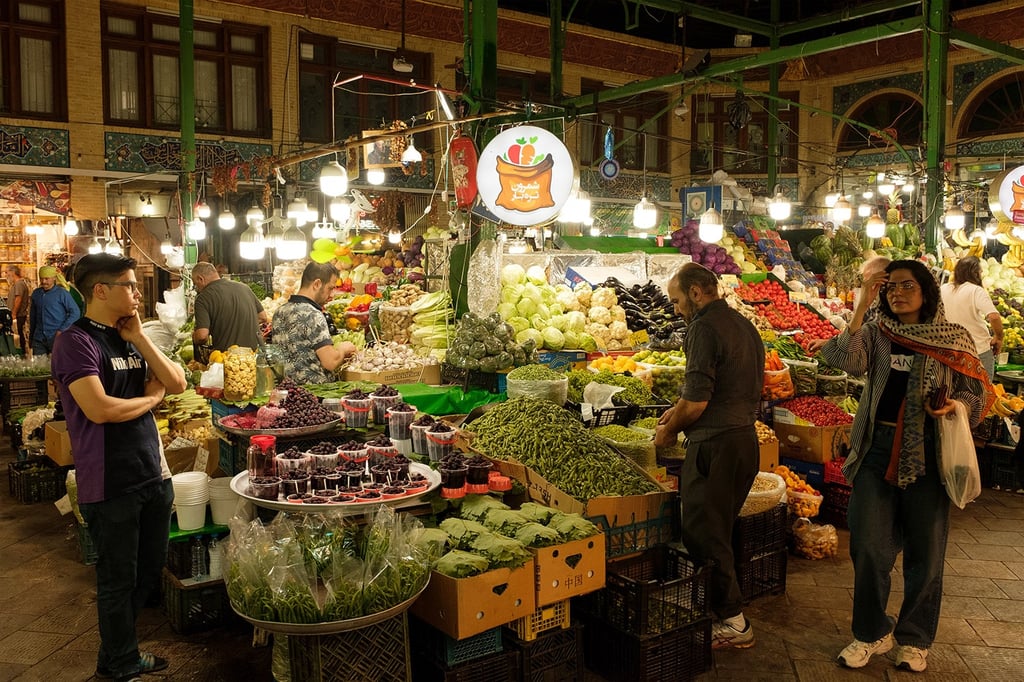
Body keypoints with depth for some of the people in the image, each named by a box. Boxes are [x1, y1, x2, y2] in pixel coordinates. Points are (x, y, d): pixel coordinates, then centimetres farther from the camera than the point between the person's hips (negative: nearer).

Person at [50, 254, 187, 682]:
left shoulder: (129, 337, 9)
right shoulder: (77, 341, -14)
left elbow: (176, 382, 3)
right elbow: (100, 408, -24)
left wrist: (138, 337, -5)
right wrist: (151, 398, -8)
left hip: (152, 473, 8)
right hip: (109, 483, -7)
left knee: (150, 570, 19)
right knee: (119, 580, 8)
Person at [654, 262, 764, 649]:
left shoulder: (704, 327, -14)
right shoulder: (744, 325, 15)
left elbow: (696, 401, -19)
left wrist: (668, 429, -2)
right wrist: (680, 409, 20)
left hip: (715, 444, -9)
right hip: (747, 439, 9)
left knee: (703, 534, 1)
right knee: (719, 532, 18)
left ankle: (733, 622, 9)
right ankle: (728, 614, 26)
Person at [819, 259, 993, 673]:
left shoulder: (954, 340, 2)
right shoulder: (876, 334, 3)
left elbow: (978, 395, 5)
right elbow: (846, 361, -17)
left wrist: (955, 406, -17)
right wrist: (861, 307, -19)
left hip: (928, 454, 0)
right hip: (877, 448, 1)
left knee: (925, 549, 8)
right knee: (869, 545, 4)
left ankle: (914, 639, 27)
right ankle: (872, 634, 23)